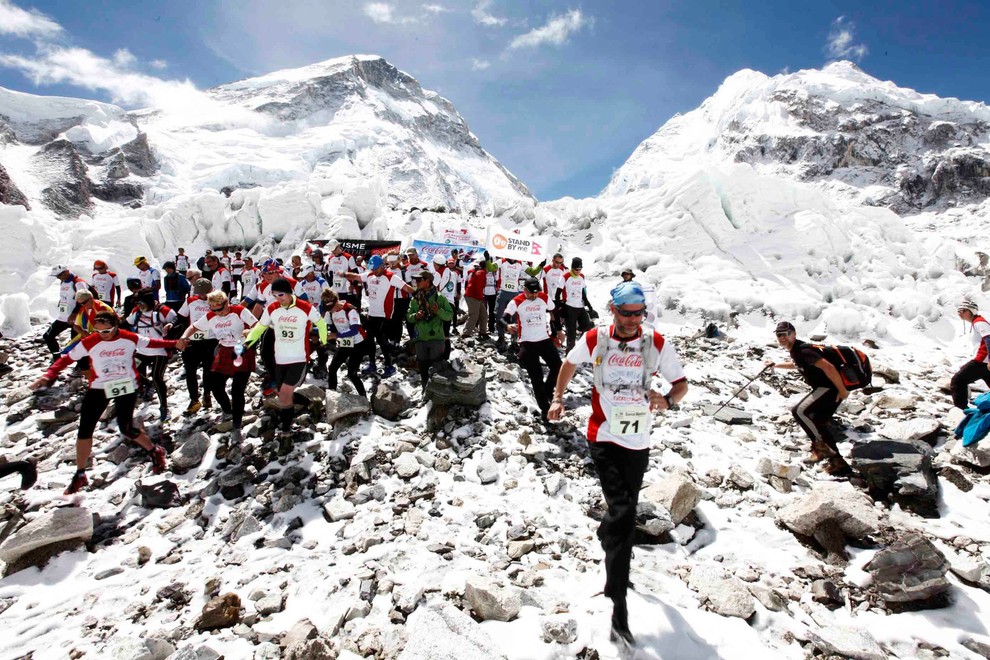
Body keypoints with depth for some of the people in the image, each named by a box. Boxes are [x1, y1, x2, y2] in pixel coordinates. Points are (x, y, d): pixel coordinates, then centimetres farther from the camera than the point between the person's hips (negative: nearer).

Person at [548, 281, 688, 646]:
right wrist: (558, 398, 9)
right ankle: (619, 604, -2)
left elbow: (681, 384, -1)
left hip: (639, 441, 3)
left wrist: (667, 400, -22)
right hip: (604, 437, -3)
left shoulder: (657, 343, -7)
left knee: (625, 511, 20)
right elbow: (570, 363, 12)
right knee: (622, 513, -14)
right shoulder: (595, 339, -8)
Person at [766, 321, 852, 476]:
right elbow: (797, 365, 33)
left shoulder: (803, 350, -22)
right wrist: (775, 365, 34)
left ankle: (820, 445, -5)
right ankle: (838, 463, 25)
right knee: (818, 423, 17)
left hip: (830, 387, -11)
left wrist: (842, 390, -25)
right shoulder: (795, 350, 9)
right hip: (825, 388, 11)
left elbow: (828, 367, -30)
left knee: (799, 411, -18)